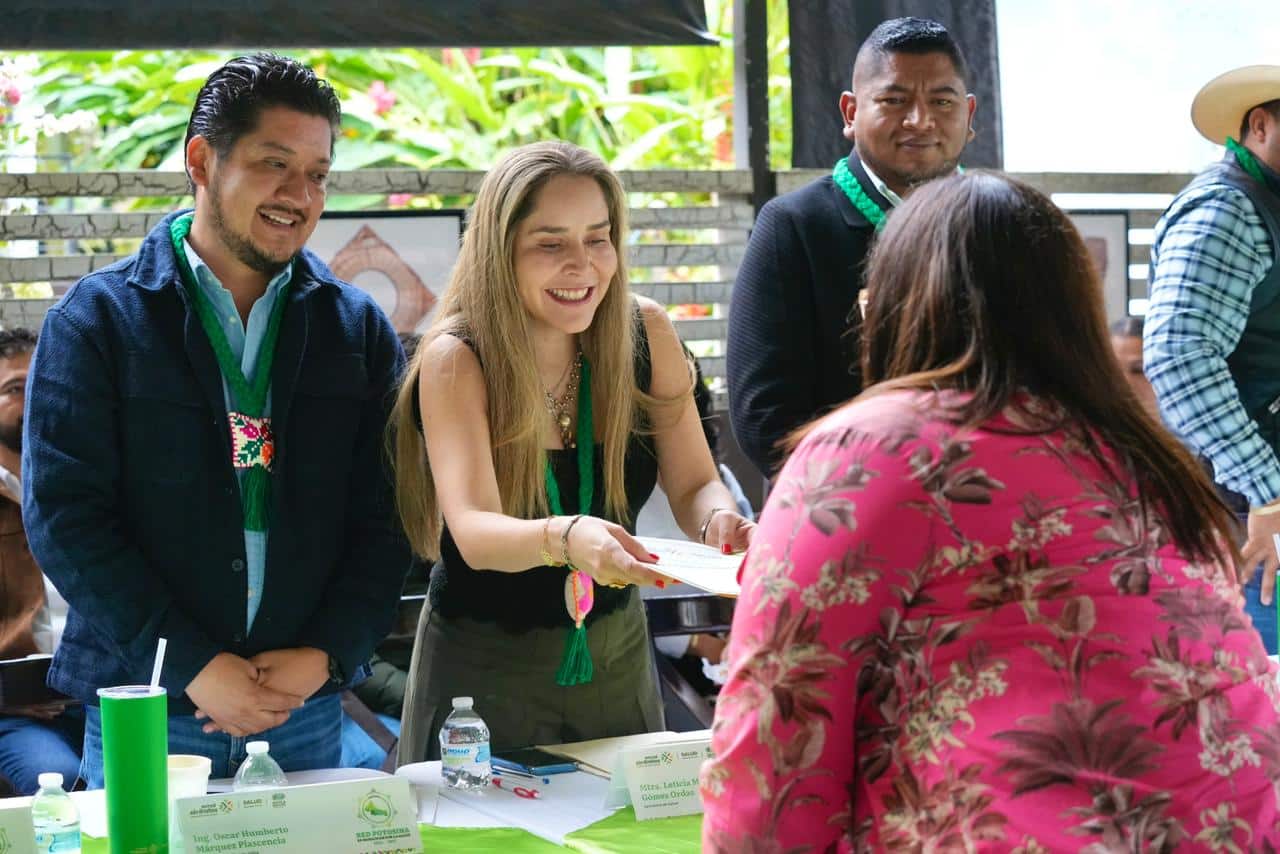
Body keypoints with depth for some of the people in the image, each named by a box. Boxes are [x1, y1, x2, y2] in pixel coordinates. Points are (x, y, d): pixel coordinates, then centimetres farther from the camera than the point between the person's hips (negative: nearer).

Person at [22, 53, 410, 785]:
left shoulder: (359, 329, 6)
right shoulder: (97, 319, -2)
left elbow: (385, 519, 4)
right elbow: (63, 514, -9)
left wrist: (326, 656, -10)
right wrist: (193, 666, -14)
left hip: (307, 714, 2)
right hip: (144, 712, -2)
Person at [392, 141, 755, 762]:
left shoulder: (645, 332, -8)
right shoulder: (455, 359, -19)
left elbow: (693, 484, -3)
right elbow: (473, 532, -30)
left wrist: (718, 521, -27)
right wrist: (565, 538, -51)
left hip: (617, 657, 4)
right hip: (483, 669, -4)